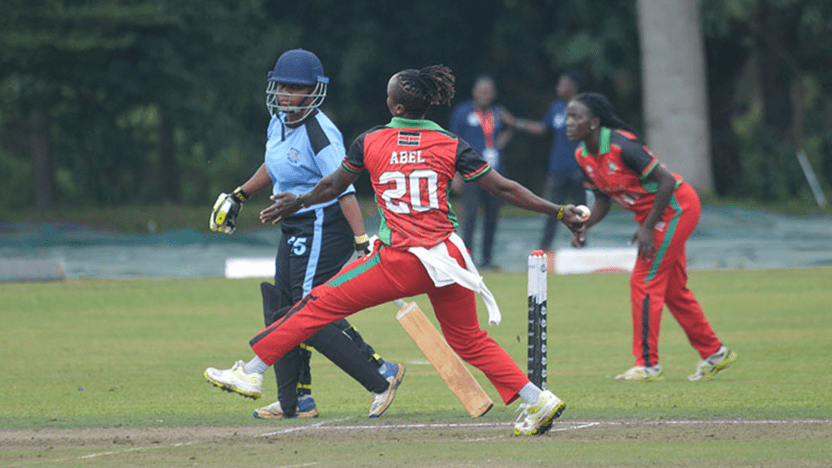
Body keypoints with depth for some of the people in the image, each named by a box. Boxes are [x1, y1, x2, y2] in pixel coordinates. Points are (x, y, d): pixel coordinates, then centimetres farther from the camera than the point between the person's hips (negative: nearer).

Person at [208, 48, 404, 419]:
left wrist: (362, 242, -32)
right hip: (295, 229, 10)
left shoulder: (319, 135, -21)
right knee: (281, 311, 12)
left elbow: (344, 191, -26)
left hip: (323, 228, -10)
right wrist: (240, 196, 35)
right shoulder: (280, 122, 7)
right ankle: (295, 401, 21)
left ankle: (382, 375, -7)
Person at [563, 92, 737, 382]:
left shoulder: (620, 145, -28)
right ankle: (714, 353, 26)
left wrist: (648, 228, -25)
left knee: (644, 282, -11)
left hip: (676, 206, -9)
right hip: (654, 214, 9)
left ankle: (648, 364, -5)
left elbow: (666, 181, -26)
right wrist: (585, 225, -11)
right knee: (673, 290, 14)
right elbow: (603, 199, 8)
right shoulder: (583, 156, -2)